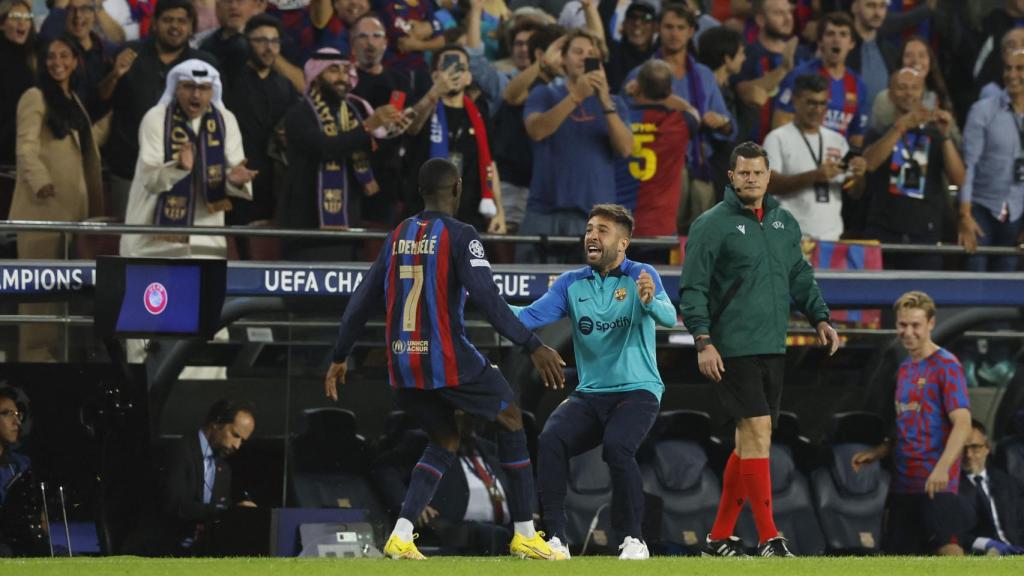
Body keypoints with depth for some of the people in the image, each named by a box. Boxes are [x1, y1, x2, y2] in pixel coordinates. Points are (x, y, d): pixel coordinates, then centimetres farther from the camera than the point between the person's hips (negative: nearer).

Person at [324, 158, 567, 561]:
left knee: (445, 441, 20)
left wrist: (340, 357, 22)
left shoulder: (398, 237, 10)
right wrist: (533, 347, -19)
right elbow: (487, 299, -19)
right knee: (510, 417, 12)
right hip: (448, 359, -6)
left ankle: (401, 535, 1)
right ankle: (524, 535, 11)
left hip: (402, 363, 6)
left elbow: (364, 299, 14)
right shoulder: (459, 236, -9)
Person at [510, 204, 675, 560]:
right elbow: (530, 316, -1)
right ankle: (556, 538, -17)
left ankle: (633, 539, -14)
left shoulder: (641, 277, -4)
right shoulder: (572, 284, 9)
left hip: (637, 391, -4)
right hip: (590, 394, 4)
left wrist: (650, 301, -43)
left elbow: (668, 317, -20)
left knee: (617, 447, -31)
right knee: (550, 440, -22)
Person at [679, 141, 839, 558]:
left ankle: (719, 538, 17)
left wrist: (819, 317, 9)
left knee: (750, 441, 9)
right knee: (757, 430, -14)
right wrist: (703, 340, -17)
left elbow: (800, 276, 23)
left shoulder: (784, 223, 13)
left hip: (773, 348, 7)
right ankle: (768, 538, -14)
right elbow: (693, 288, -8)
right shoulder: (712, 225, -6)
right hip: (733, 349, -7)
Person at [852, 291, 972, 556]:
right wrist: (875, 453, 11)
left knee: (947, 548, -19)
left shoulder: (946, 366, -7)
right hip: (902, 482, 8)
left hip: (936, 483, -8)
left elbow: (962, 424, -15)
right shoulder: (904, 369, 18)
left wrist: (942, 467, -27)